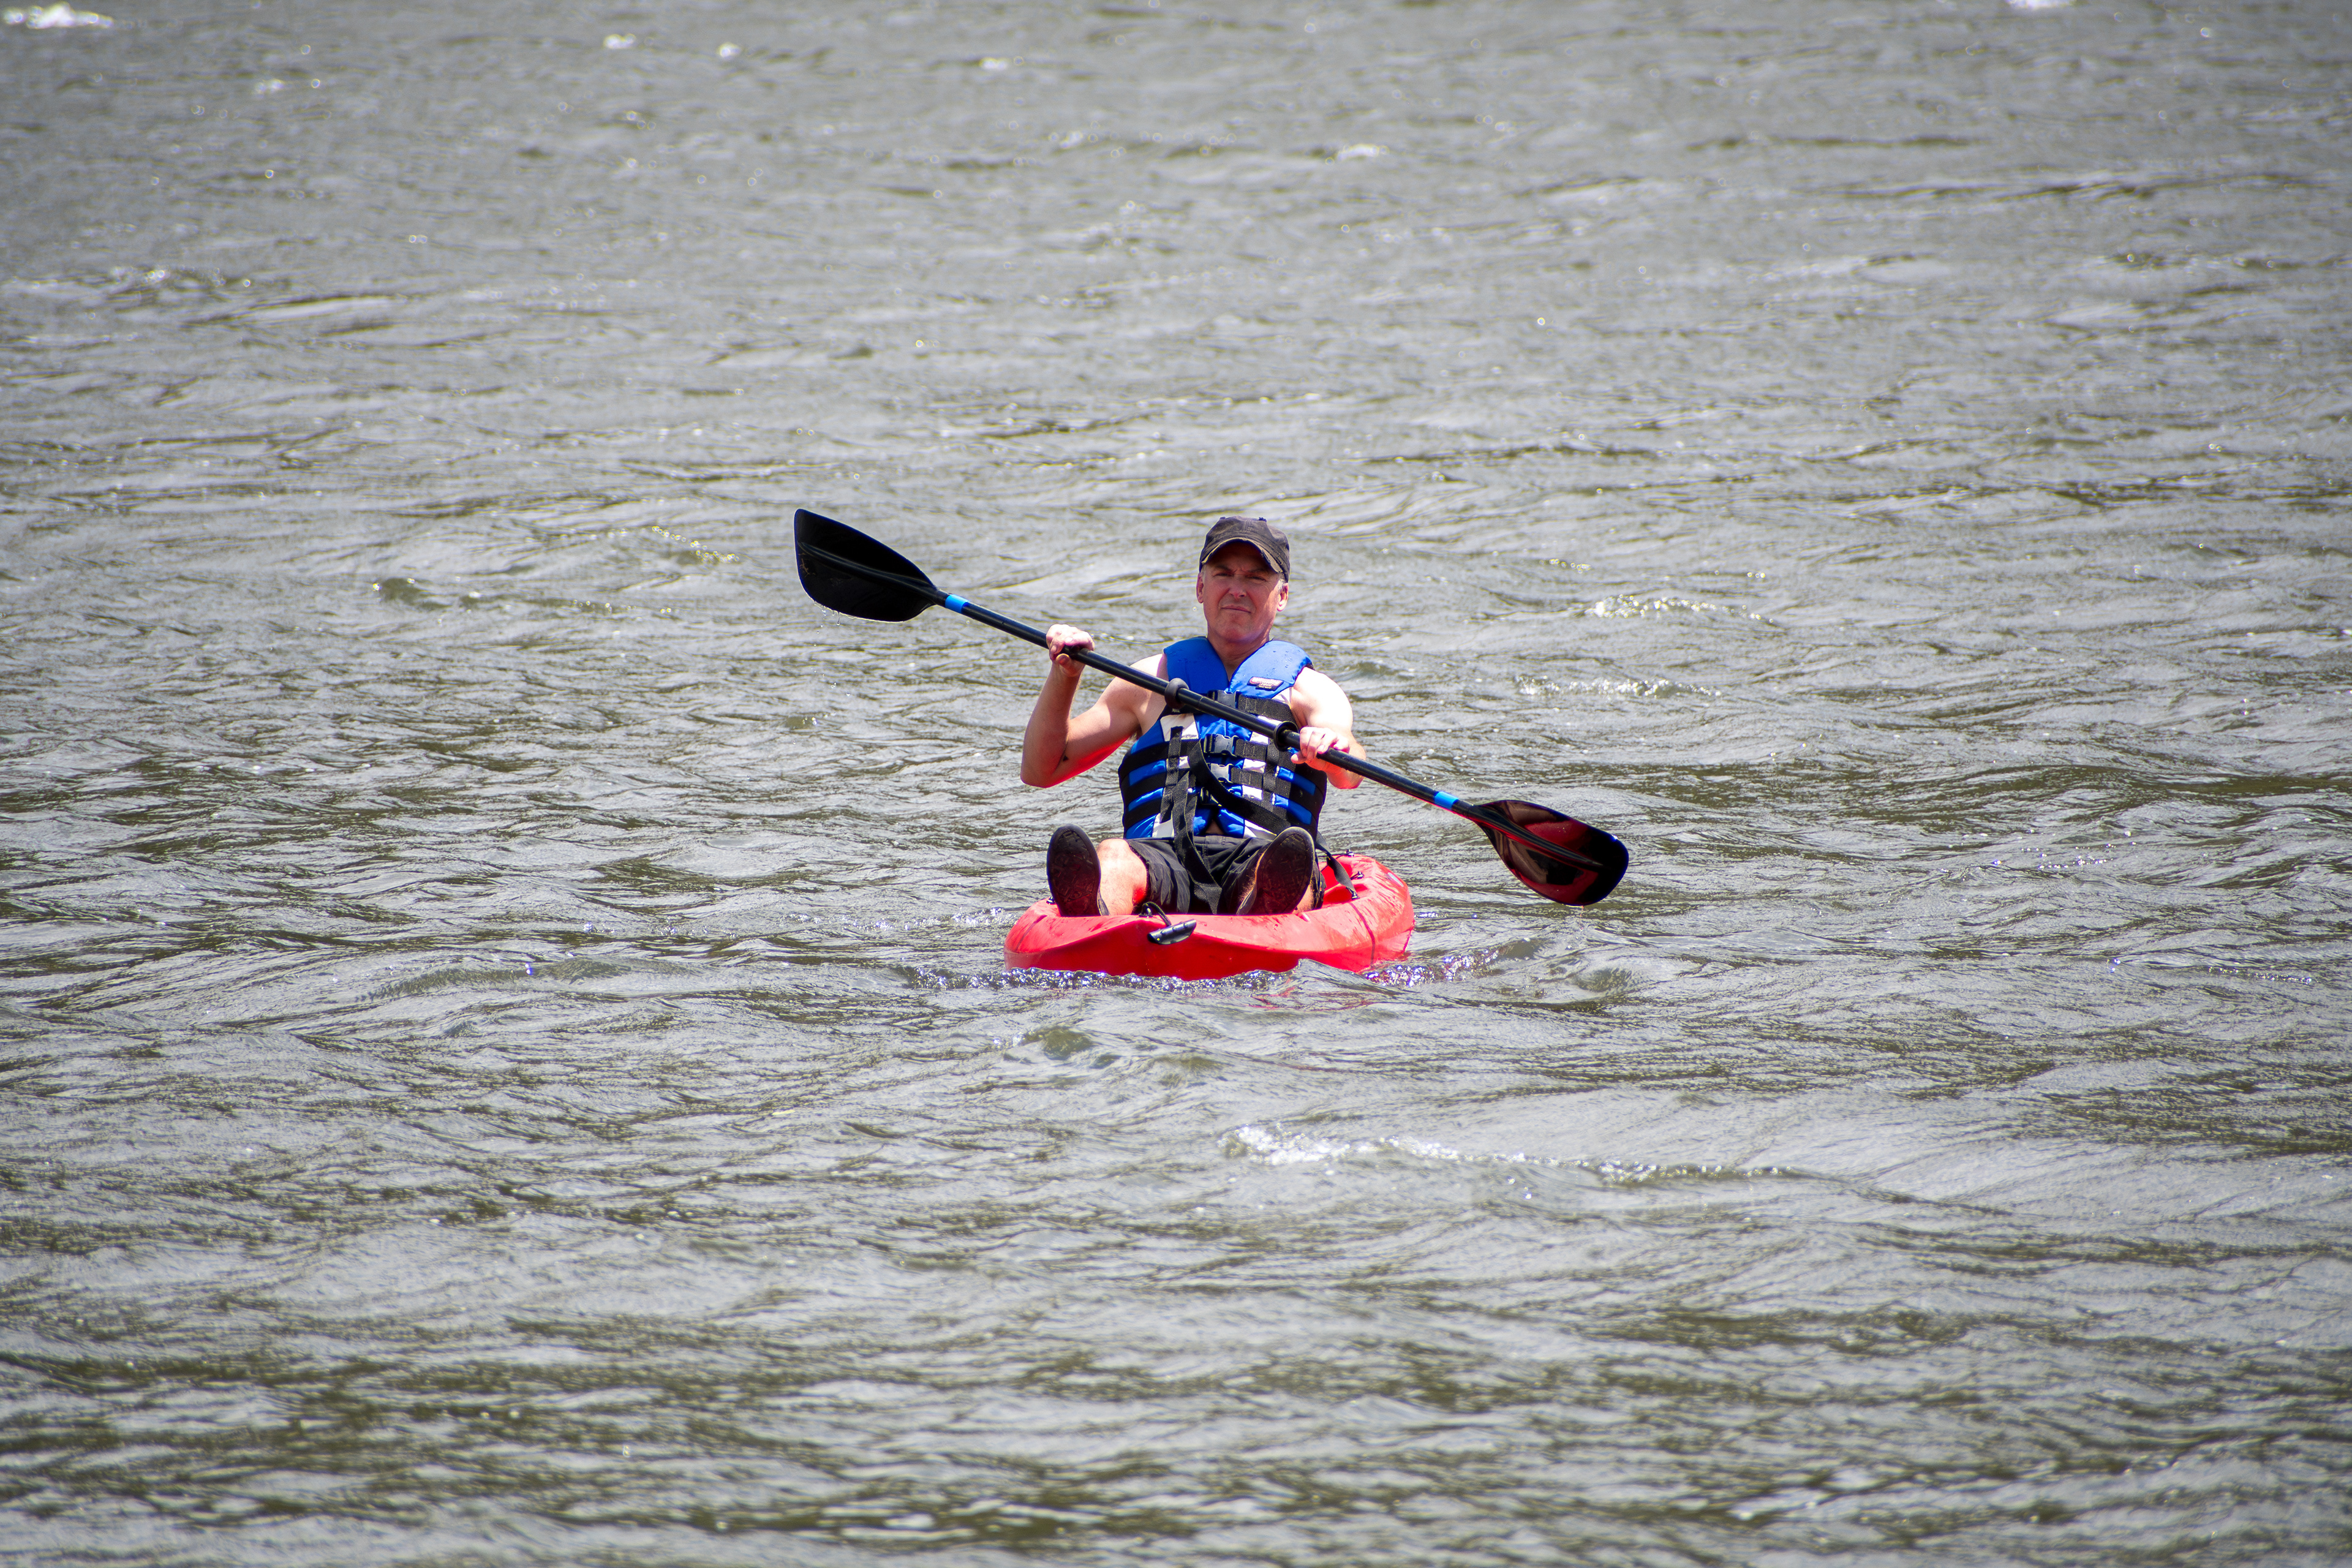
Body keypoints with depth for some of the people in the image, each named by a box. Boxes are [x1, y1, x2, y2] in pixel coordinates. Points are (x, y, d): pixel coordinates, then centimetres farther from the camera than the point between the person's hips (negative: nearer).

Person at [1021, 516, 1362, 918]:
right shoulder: (1151, 680, 26)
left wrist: (1334, 746, -29)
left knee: (1292, 858, -37)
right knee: (1111, 857, -34)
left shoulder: (1310, 688, 20)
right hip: (1161, 859, 1)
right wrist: (1063, 678, 6)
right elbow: (1040, 771, 22)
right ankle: (1092, 919, -70)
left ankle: (1261, 914, -73)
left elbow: (1349, 777, -4)